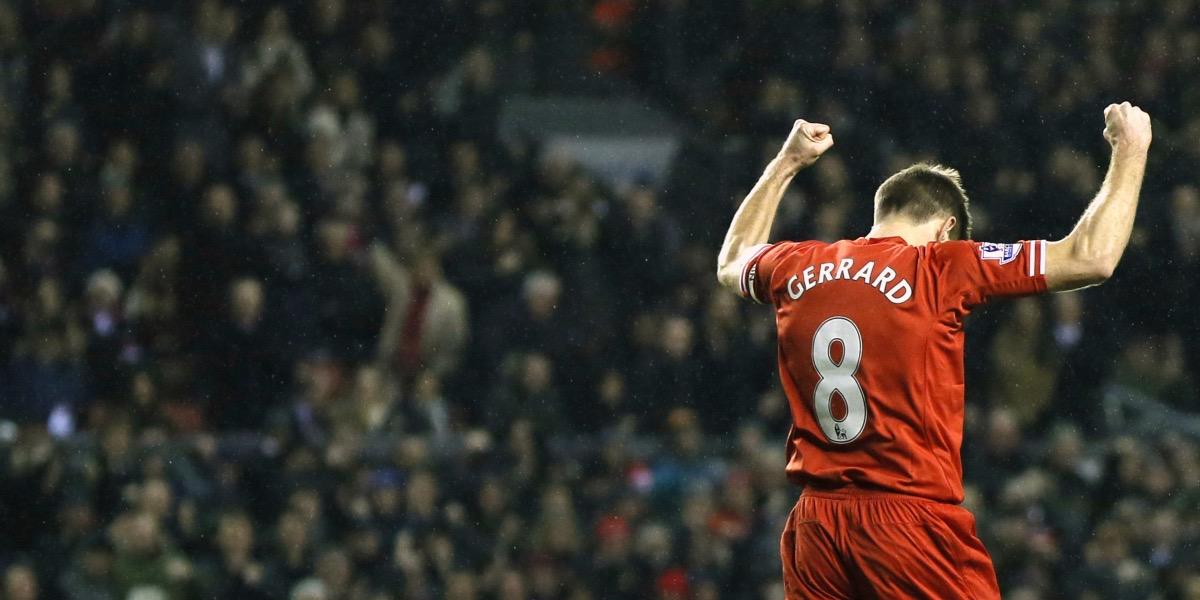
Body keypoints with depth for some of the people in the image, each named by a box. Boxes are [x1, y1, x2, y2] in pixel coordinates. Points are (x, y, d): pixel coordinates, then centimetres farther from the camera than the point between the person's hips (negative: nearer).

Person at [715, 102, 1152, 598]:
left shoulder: (793, 269, 9)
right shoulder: (940, 269, -6)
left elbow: (731, 263, 36)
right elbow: (1092, 258, -7)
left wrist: (786, 164, 44)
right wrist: (1130, 150, 7)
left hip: (814, 528, 5)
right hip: (912, 516, -5)